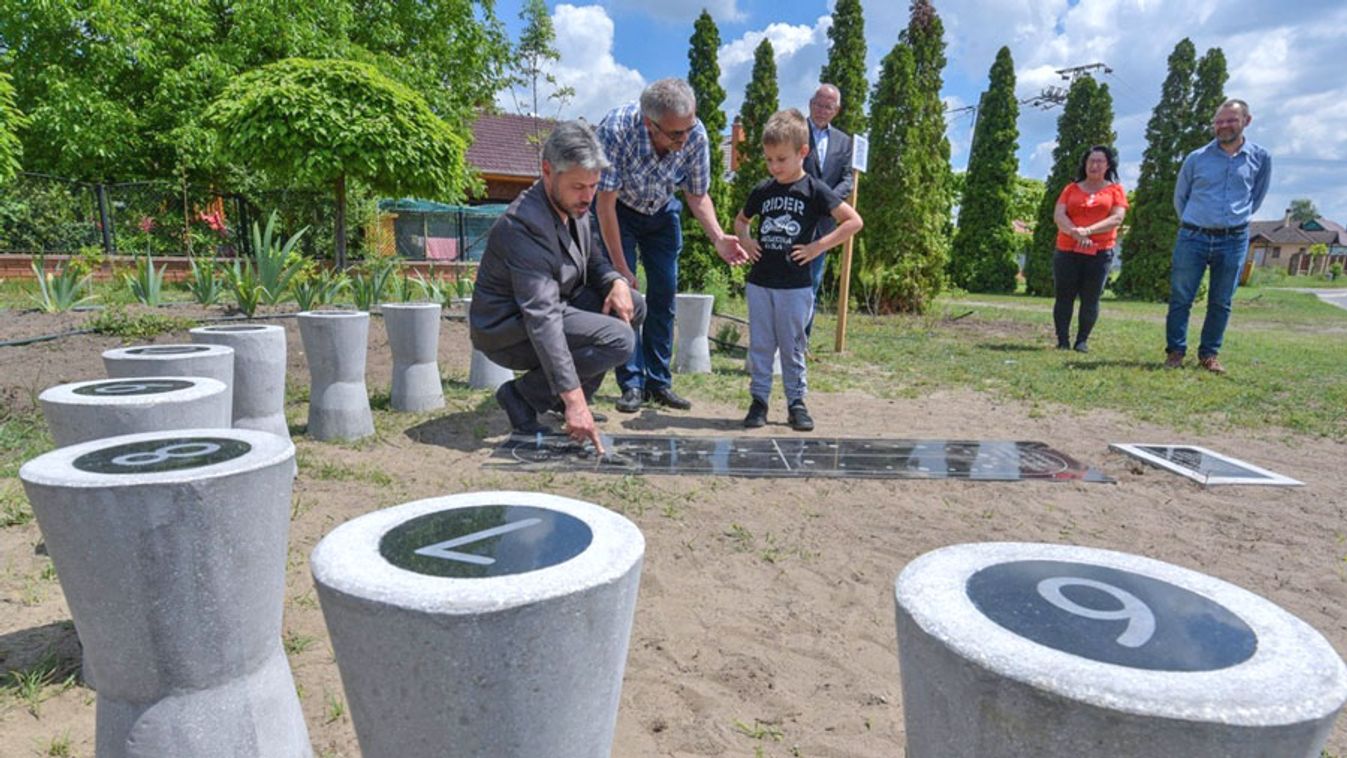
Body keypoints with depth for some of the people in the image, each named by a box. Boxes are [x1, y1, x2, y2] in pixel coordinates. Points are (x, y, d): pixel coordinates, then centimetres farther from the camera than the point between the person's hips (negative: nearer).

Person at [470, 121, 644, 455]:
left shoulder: (573, 205, -1)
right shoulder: (524, 224, -29)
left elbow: (591, 258, 15)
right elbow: (542, 320, -35)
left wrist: (616, 282, -11)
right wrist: (574, 399, -38)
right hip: (510, 330, -9)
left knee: (633, 306, 2)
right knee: (620, 339, -23)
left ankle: (561, 395, 8)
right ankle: (522, 396, -8)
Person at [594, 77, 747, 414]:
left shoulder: (697, 136, -24)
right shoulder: (617, 130, -35)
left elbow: (697, 195, -9)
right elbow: (605, 203, -28)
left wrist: (719, 237, -27)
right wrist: (620, 268, -27)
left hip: (662, 210, 3)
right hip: (617, 208, -3)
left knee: (664, 294, -1)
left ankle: (658, 382, 8)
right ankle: (632, 383, -5)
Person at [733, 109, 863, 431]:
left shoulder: (814, 190, -5)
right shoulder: (762, 191, 7)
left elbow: (853, 221, -7)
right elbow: (740, 219, 25)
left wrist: (818, 247, -12)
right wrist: (745, 240, 4)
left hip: (795, 285, -3)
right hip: (760, 282, 3)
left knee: (792, 347, 6)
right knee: (760, 345, 7)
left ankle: (796, 402, 17)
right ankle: (758, 399, 16)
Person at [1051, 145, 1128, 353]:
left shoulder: (1115, 190, 10)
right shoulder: (1071, 189, 14)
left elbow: (1116, 218, -3)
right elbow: (1058, 215, 1)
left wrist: (1089, 230, -17)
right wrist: (1075, 233, -16)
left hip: (1100, 252, -1)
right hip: (1067, 251, 1)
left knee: (1090, 299, -2)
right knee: (1064, 297, -2)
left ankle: (1083, 341, 6)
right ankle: (1063, 341, 1)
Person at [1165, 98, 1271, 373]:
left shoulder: (1260, 158, 4)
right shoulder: (1196, 158, 1)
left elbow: (1257, 196, 18)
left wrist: (1239, 217, 16)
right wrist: (1191, 224, 12)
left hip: (1234, 240, 1)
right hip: (1193, 237, -1)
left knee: (1221, 303, 6)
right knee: (1180, 298, -1)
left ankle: (1209, 354, 16)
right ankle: (1175, 351, 8)